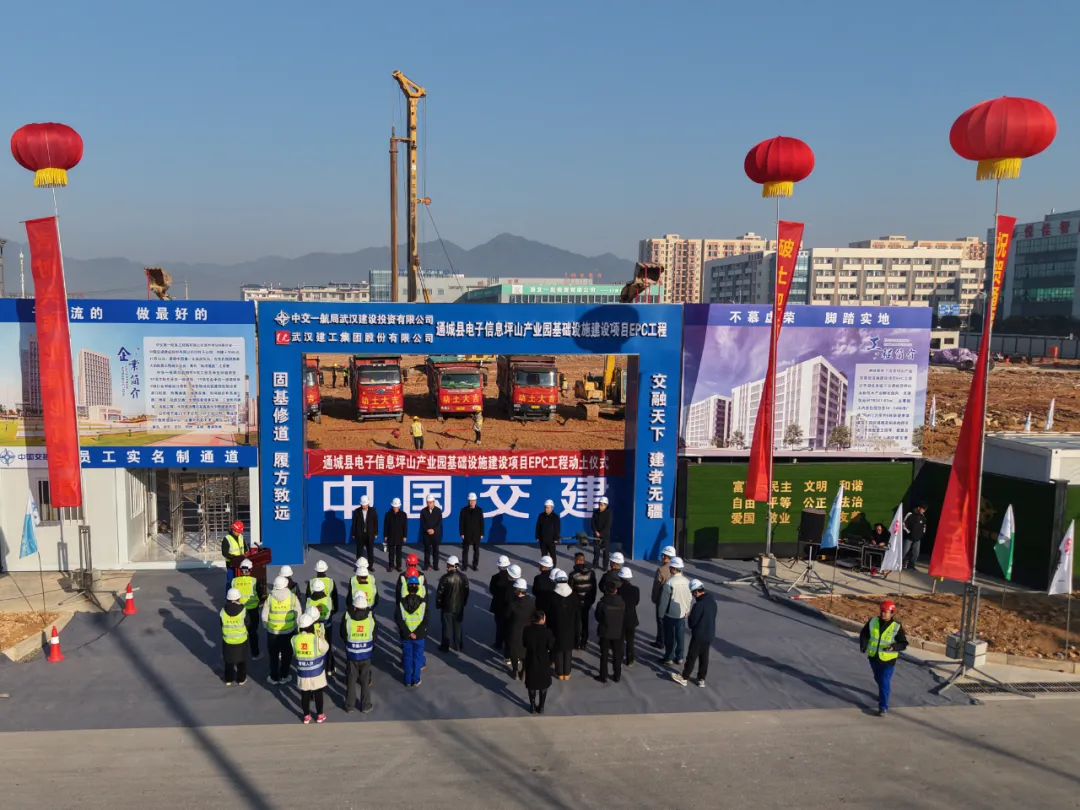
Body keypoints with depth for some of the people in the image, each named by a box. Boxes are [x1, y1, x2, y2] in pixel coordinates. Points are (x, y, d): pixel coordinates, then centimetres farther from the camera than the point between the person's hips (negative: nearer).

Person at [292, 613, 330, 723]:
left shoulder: (294, 639, -15)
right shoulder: (317, 639, -23)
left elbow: (294, 654, 1)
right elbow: (326, 648, -6)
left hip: (302, 673, 2)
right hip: (317, 673, -2)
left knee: (305, 694, 18)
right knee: (318, 694, 17)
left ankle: (306, 716, 32)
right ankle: (320, 715, 31)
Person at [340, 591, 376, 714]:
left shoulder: (347, 616, -18)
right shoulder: (371, 616, -14)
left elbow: (343, 635, -5)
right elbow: (374, 636, -2)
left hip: (351, 654, 0)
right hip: (366, 655, 0)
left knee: (351, 680, 15)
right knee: (365, 681, 14)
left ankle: (349, 705, 26)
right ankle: (365, 705, 23)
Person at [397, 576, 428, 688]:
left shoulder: (402, 602, -7)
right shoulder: (423, 602, -9)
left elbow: (399, 620, -10)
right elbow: (425, 620, -12)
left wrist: (408, 633, -9)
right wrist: (416, 633, -9)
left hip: (406, 636, 1)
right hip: (419, 636, -1)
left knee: (407, 657, 13)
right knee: (417, 657, 11)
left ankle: (408, 680, 21)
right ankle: (415, 680, 17)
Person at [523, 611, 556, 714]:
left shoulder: (527, 630, -13)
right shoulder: (547, 632, -20)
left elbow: (524, 644, 0)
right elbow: (551, 647, -12)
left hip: (531, 660, 2)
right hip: (544, 661, -2)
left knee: (531, 684, 18)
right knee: (543, 685, 17)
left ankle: (533, 707, 27)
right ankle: (541, 707, 25)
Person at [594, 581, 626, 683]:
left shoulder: (601, 603, -18)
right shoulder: (622, 603, -11)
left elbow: (598, 617, -5)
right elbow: (625, 618, 0)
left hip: (605, 632, -2)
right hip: (618, 633, 2)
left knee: (604, 655, 9)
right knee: (617, 655, 15)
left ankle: (603, 676, 15)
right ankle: (617, 676, 22)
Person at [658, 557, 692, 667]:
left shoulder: (669, 582, -20)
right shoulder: (687, 581, -5)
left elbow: (664, 600, -14)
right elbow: (690, 598, 3)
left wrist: (661, 614, -3)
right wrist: (687, 610, 17)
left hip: (670, 613, -4)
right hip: (682, 613, 4)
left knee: (670, 637, 8)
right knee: (680, 636, 13)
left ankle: (669, 658, 17)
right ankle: (680, 658, 21)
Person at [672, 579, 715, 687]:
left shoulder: (699, 605, -24)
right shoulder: (713, 602, 1)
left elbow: (691, 622, -18)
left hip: (698, 636, -7)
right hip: (709, 635, 7)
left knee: (691, 657, 5)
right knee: (704, 658, 16)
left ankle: (684, 678, 16)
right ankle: (701, 679, 23)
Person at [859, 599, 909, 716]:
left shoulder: (897, 627, -15)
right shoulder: (873, 622, -6)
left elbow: (903, 644, -11)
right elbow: (863, 634, 6)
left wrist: (894, 647, -30)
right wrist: (863, 645, -10)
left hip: (888, 660, -4)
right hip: (873, 657, 5)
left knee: (884, 683, -5)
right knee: (878, 679, 25)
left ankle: (883, 707, 2)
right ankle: (884, 692, 54)